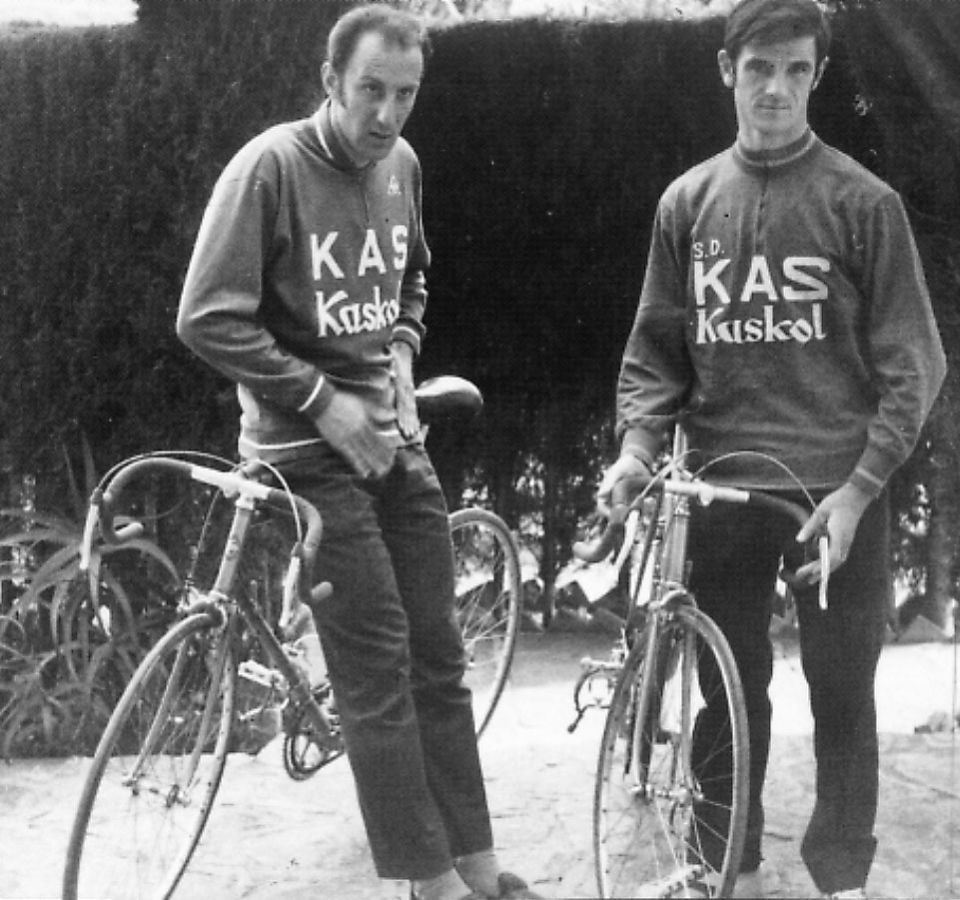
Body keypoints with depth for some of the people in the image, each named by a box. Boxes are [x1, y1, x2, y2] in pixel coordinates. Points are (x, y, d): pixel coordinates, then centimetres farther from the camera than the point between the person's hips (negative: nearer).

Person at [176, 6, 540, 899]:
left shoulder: (399, 164, 5)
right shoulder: (271, 166, -14)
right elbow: (208, 319, -16)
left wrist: (399, 355, 4)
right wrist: (325, 399, -16)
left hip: (395, 438, 6)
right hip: (311, 449, -6)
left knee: (436, 649, 8)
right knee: (378, 659, -6)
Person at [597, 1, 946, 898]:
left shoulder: (862, 201, -4)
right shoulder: (687, 202, 5)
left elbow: (911, 363, -4)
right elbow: (656, 346, 11)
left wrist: (857, 489, -12)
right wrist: (637, 443, -6)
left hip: (838, 491, -2)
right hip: (725, 487, 2)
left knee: (842, 690, 5)